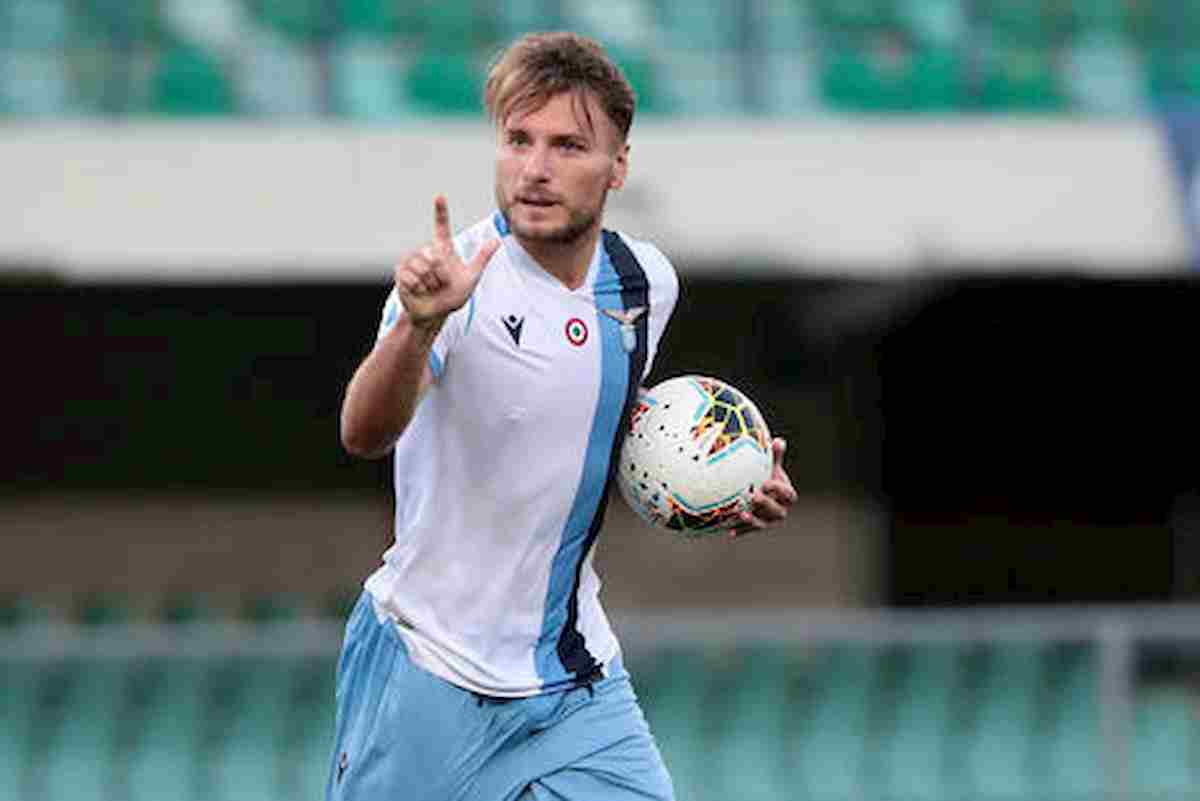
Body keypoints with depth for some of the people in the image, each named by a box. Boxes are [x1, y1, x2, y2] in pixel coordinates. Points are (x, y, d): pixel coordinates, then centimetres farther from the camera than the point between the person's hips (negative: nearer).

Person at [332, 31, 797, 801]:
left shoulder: (647, 281, 0)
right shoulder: (458, 277, -19)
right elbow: (365, 435, -37)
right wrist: (418, 326, -55)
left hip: (577, 677, 4)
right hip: (430, 671, -4)